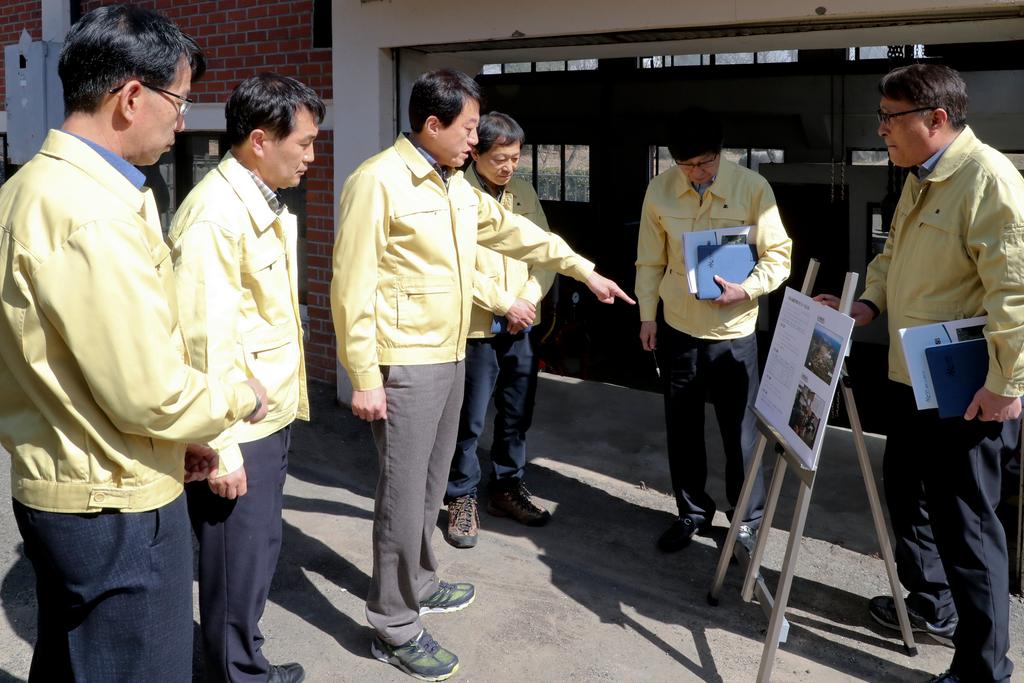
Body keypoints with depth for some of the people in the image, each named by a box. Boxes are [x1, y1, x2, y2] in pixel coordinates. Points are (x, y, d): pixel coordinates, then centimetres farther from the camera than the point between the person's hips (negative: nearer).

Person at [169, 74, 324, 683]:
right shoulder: (216, 215, -20)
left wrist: (287, 403, 17)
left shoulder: (268, 207, 11)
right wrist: (220, 450, -21)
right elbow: (206, 341, -22)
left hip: (272, 417, 9)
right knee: (239, 565, 6)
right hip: (237, 430, -9)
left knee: (260, 553, 20)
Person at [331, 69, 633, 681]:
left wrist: (584, 270, 24)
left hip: (451, 356, 8)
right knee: (404, 491, -2)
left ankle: (418, 585, 35)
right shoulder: (379, 182, -15)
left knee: (431, 482, 18)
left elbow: (514, 231, 23)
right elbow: (352, 287, -17)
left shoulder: (457, 185, 12)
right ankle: (393, 626, 10)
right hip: (406, 364, -8)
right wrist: (365, 378, -18)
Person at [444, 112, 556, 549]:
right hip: (476, 327, -6)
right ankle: (462, 499, 19)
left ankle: (507, 488, 31)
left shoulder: (524, 192, 7)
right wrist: (506, 303, -16)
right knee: (469, 420, 3)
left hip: (520, 327, 6)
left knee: (517, 414, 14)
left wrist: (529, 300, -8)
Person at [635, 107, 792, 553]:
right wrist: (647, 314, 4)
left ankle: (748, 520, 24)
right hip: (677, 328, 3)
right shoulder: (660, 190, -2)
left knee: (740, 430, 5)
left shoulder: (753, 188, -10)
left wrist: (747, 289, -22)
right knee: (682, 428, 13)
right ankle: (692, 512, 31)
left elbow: (778, 256, -6)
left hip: (733, 330, -3)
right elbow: (650, 260, 7)